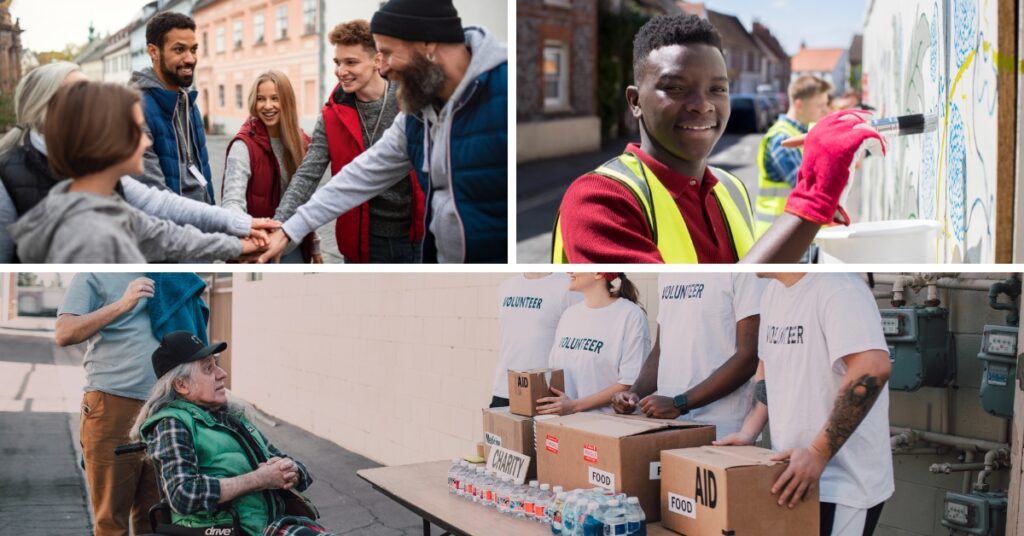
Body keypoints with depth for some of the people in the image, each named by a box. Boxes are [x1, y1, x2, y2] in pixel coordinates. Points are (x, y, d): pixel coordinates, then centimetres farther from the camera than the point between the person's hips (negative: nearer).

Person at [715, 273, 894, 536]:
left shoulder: (837, 288, -20)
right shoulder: (773, 292, 9)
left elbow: (873, 368, -32)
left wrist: (818, 453, -30)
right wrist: (749, 431, 9)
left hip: (844, 484, -8)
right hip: (796, 475, 8)